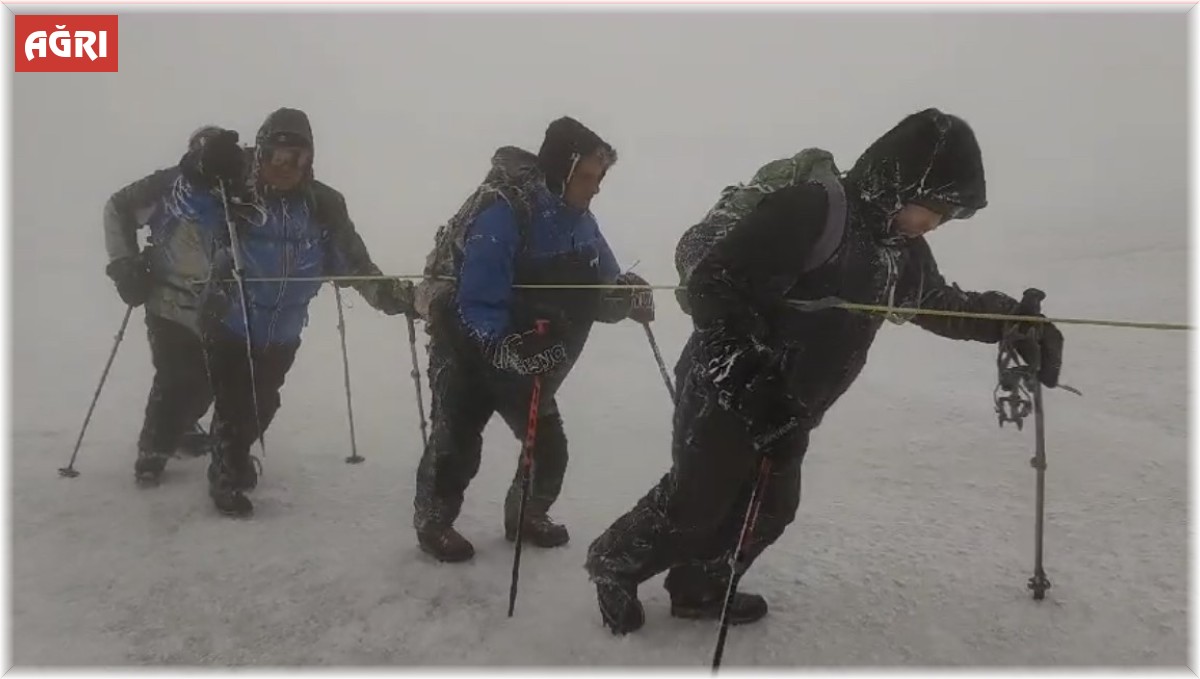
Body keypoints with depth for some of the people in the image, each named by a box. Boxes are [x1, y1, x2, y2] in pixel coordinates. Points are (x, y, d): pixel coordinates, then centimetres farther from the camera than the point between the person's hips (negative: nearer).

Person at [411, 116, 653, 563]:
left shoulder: (579, 221, -4)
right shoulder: (503, 213, -28)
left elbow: (597, 292, -1)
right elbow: (478, 304, -31)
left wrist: (629, 297, -23)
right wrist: (505, 347, -46)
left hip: (528, 356, 7)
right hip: (468, 350, -6)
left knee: (550, 444, 8)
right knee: (458, 442, -4)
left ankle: (526, 516, 31)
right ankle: (433, 523, 21)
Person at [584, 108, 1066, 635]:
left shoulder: (900, 248, 3)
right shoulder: (810, 211, -25)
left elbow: (940, 303, 22)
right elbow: (712, 285, -27)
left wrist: (1016, 320, 12)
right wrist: (750, 371, -31)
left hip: (789, 410, 9)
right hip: (729, 393, -8)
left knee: (769, 509, 14)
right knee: (694, 506, 2)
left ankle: (700, 590, 35)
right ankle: (614, 563, 27)